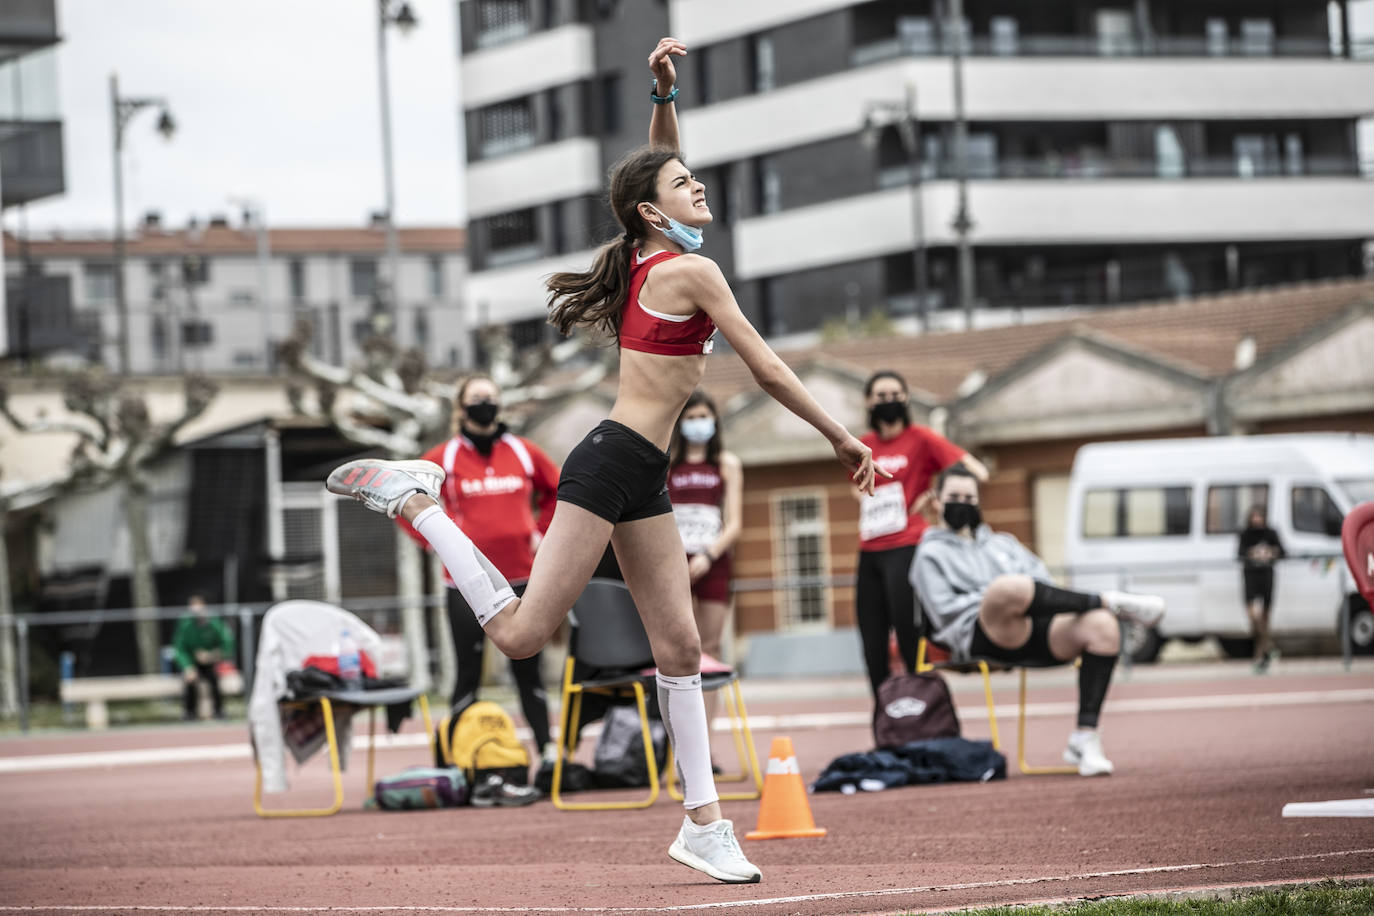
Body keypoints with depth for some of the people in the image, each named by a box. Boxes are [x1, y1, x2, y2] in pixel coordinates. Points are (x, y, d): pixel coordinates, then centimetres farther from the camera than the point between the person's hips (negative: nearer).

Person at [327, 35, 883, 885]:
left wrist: (665, 96, 17)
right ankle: (417, 502, 2)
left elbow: (659, 168, 31)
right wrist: (843, 438, -2)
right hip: (612, 464, -10)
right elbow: (769, 371, -10)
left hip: (642, 477, 10)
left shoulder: (649, 258, 12)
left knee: (680, 645, 6)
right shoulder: (693, 271, -11)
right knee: (521, 633, -10)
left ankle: (703, 820, 7)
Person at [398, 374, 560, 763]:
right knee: (468, 672, 1)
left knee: (527, 669, 5)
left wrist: (542, 533, 10)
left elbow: (559, 491, 21)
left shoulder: (524, 453, 6)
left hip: (521, 576, 2)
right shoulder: (444, 458, 0)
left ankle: (549, 753, 7)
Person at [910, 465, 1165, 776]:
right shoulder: (932, 554, 20)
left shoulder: (1001, 543, 36)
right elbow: (946, 611, 3)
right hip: (984, 640, -5)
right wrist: (994, 598, -5)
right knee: (1008, 587, -40)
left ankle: (1085, 737, -30)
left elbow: (1042, 580, 23)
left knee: (1102, 626, -26)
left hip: (1039, 635, 5)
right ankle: (1109, 602, -24)